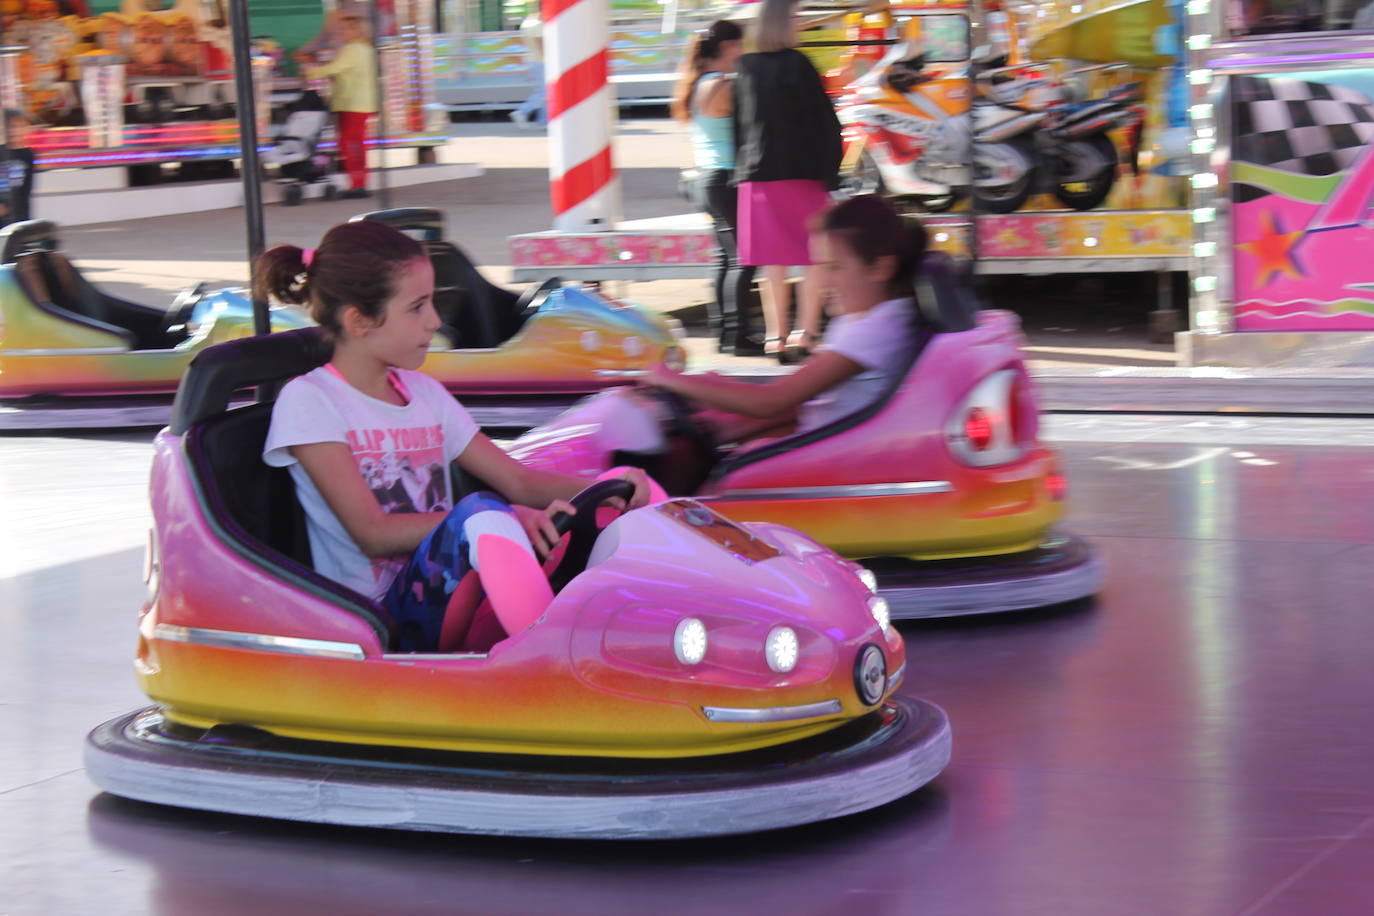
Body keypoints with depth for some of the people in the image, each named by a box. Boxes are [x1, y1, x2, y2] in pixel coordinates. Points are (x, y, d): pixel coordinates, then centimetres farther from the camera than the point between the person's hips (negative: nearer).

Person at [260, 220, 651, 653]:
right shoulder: (308, 401, -2)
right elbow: (373, 534, -12)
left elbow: (518, 480, 17)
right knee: (479, 513, -34)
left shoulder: (424, 392, 20)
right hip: (376, 618, -7)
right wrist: (502, 520, -22)